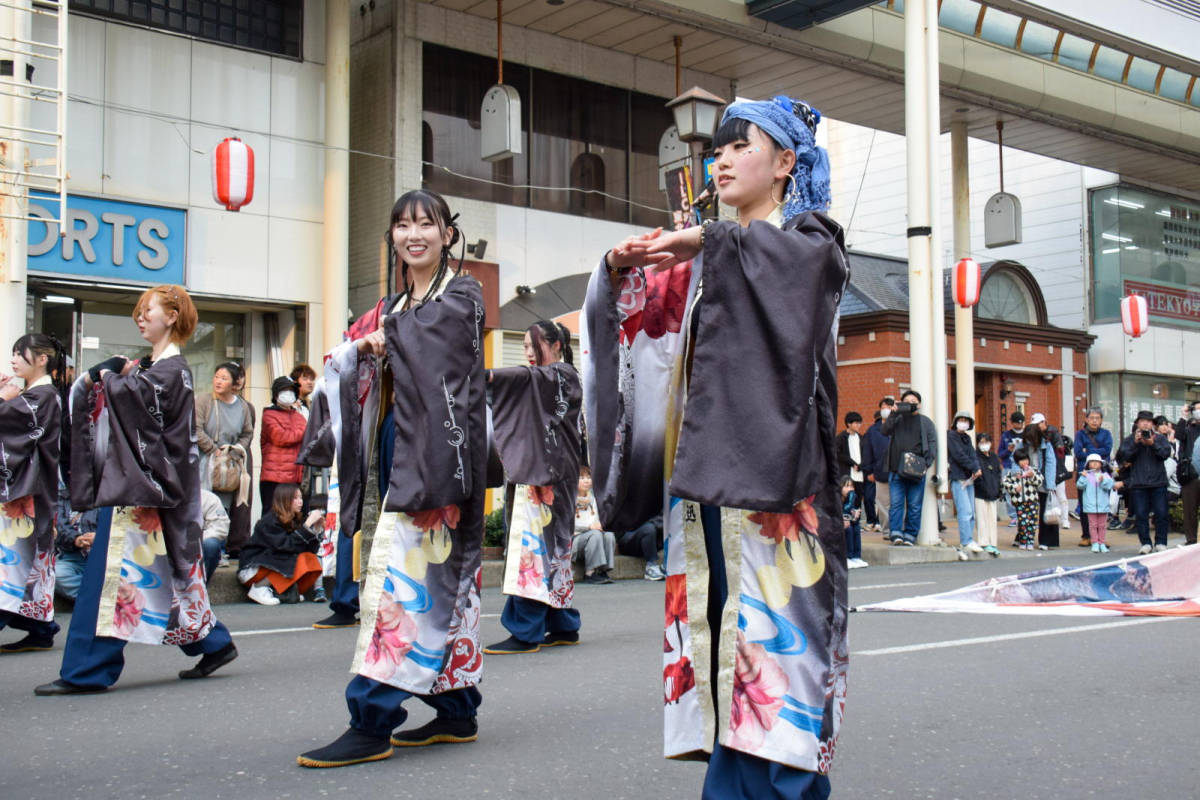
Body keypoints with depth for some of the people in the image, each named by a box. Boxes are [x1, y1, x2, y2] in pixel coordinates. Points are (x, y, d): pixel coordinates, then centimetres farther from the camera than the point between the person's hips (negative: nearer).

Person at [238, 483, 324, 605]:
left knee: (311, 560, -13)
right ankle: (259, 588, -17)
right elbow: (286, 546, -28)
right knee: (299, 560, -27)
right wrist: (307, 525, -27)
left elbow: (309, 548, -3)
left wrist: (314, 527, -14)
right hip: (252, 568, -7)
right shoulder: (269, 521, -16)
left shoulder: (293, 520, 4)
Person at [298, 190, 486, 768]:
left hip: (433, 456, -8)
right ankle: (457, 710, 16)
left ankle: (372, 724, -12)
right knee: (438, 580, 10)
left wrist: (386, 335, 4)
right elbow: (337, 363, 17)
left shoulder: (462, 294, 1)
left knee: (401, 574, -13)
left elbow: (418, 334, -14)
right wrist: (361, 347, -3)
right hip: (395, 456, 8)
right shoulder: (391, 308, 22)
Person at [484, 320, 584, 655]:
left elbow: (527, 376, -22)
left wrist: (485, 374, -35)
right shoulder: (541, 382, 23)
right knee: (552, 546, 10)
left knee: (534, 543, -12)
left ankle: (525, 632, -12)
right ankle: (563, 626, 16)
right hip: (533, 473, 9)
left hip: (548, 475, -9)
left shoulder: (563, 374, -4)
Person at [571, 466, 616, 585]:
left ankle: (603, 571, -21)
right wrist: (588, 527, -19)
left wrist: (598, 525, -3)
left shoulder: (591, 499, 17)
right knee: (595, 534, -33)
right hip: (573, 538, -6)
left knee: (609, 536, -22)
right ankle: (589, 573, -32)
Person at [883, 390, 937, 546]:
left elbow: (933, 444, 6)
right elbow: (885, 431, -1)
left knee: (915, 505, 1)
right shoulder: (897, 419, 15)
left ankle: (910, 535, 6)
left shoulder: (925, 422, 12)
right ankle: (896, 533, -5)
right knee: (896, 503, -5)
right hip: (896, 469, 0)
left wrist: (927, 463, -7)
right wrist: (893, 414, -12)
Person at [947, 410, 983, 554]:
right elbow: (959, 455, -11)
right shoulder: (951, 436, -2)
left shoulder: (967, 438, 20)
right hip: (958, 479, -8)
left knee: (971, 513, 6)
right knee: (965, 511, -13)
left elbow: (973, 454, 7)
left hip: (969, 478, 8)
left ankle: (966, 542, 9)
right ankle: (967, 542, -14)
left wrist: (976, 468, -12)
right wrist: (975, 468, -11)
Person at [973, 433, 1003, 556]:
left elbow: (999, 474, 20)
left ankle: (992, 544, 12)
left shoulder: (994, 458, 16)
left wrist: (999, 487, 12)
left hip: (992, 493, 6)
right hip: (979, 493, -6)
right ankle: (983, 544, -2)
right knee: (981, 519, -5)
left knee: (992, 519, 7)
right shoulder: (976, 457, -1)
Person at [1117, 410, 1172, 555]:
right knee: (1141, 515, 1)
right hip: (1138, 484, 0)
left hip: (1158, 483, 0)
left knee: (1161, 513, 0)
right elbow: (1125, 456, -5)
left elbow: (1166, 453, -7)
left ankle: (1161, 543, 9)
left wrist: (1153, 444, -21)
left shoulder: (1160, 438, 7)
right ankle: (1145, 543, 8)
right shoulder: (1130, 439, 6)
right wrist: (1135, 443, -17)